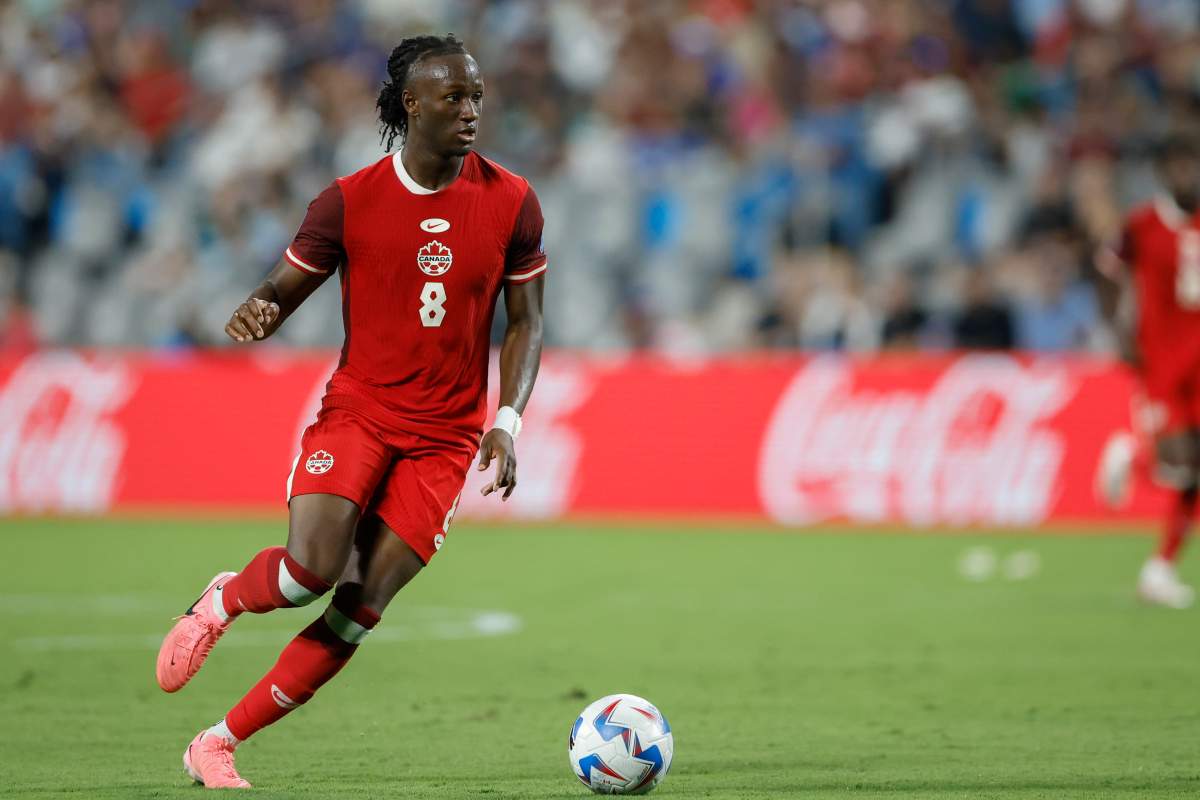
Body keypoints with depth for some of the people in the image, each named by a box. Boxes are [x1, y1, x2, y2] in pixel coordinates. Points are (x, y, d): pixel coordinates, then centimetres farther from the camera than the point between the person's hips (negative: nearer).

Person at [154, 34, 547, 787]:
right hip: (358, 409, -1)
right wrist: (259, 312, -20)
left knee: (363, 605, -9)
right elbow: (287, 286, 5)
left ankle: (216, 745, 3)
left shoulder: (511, 203, -1)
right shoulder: (349, 201, -5)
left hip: (445, 436, 1)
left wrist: (508, 422, -7)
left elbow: (525, 321, 6)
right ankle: (220, 604, 11)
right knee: (314, 568, -25)